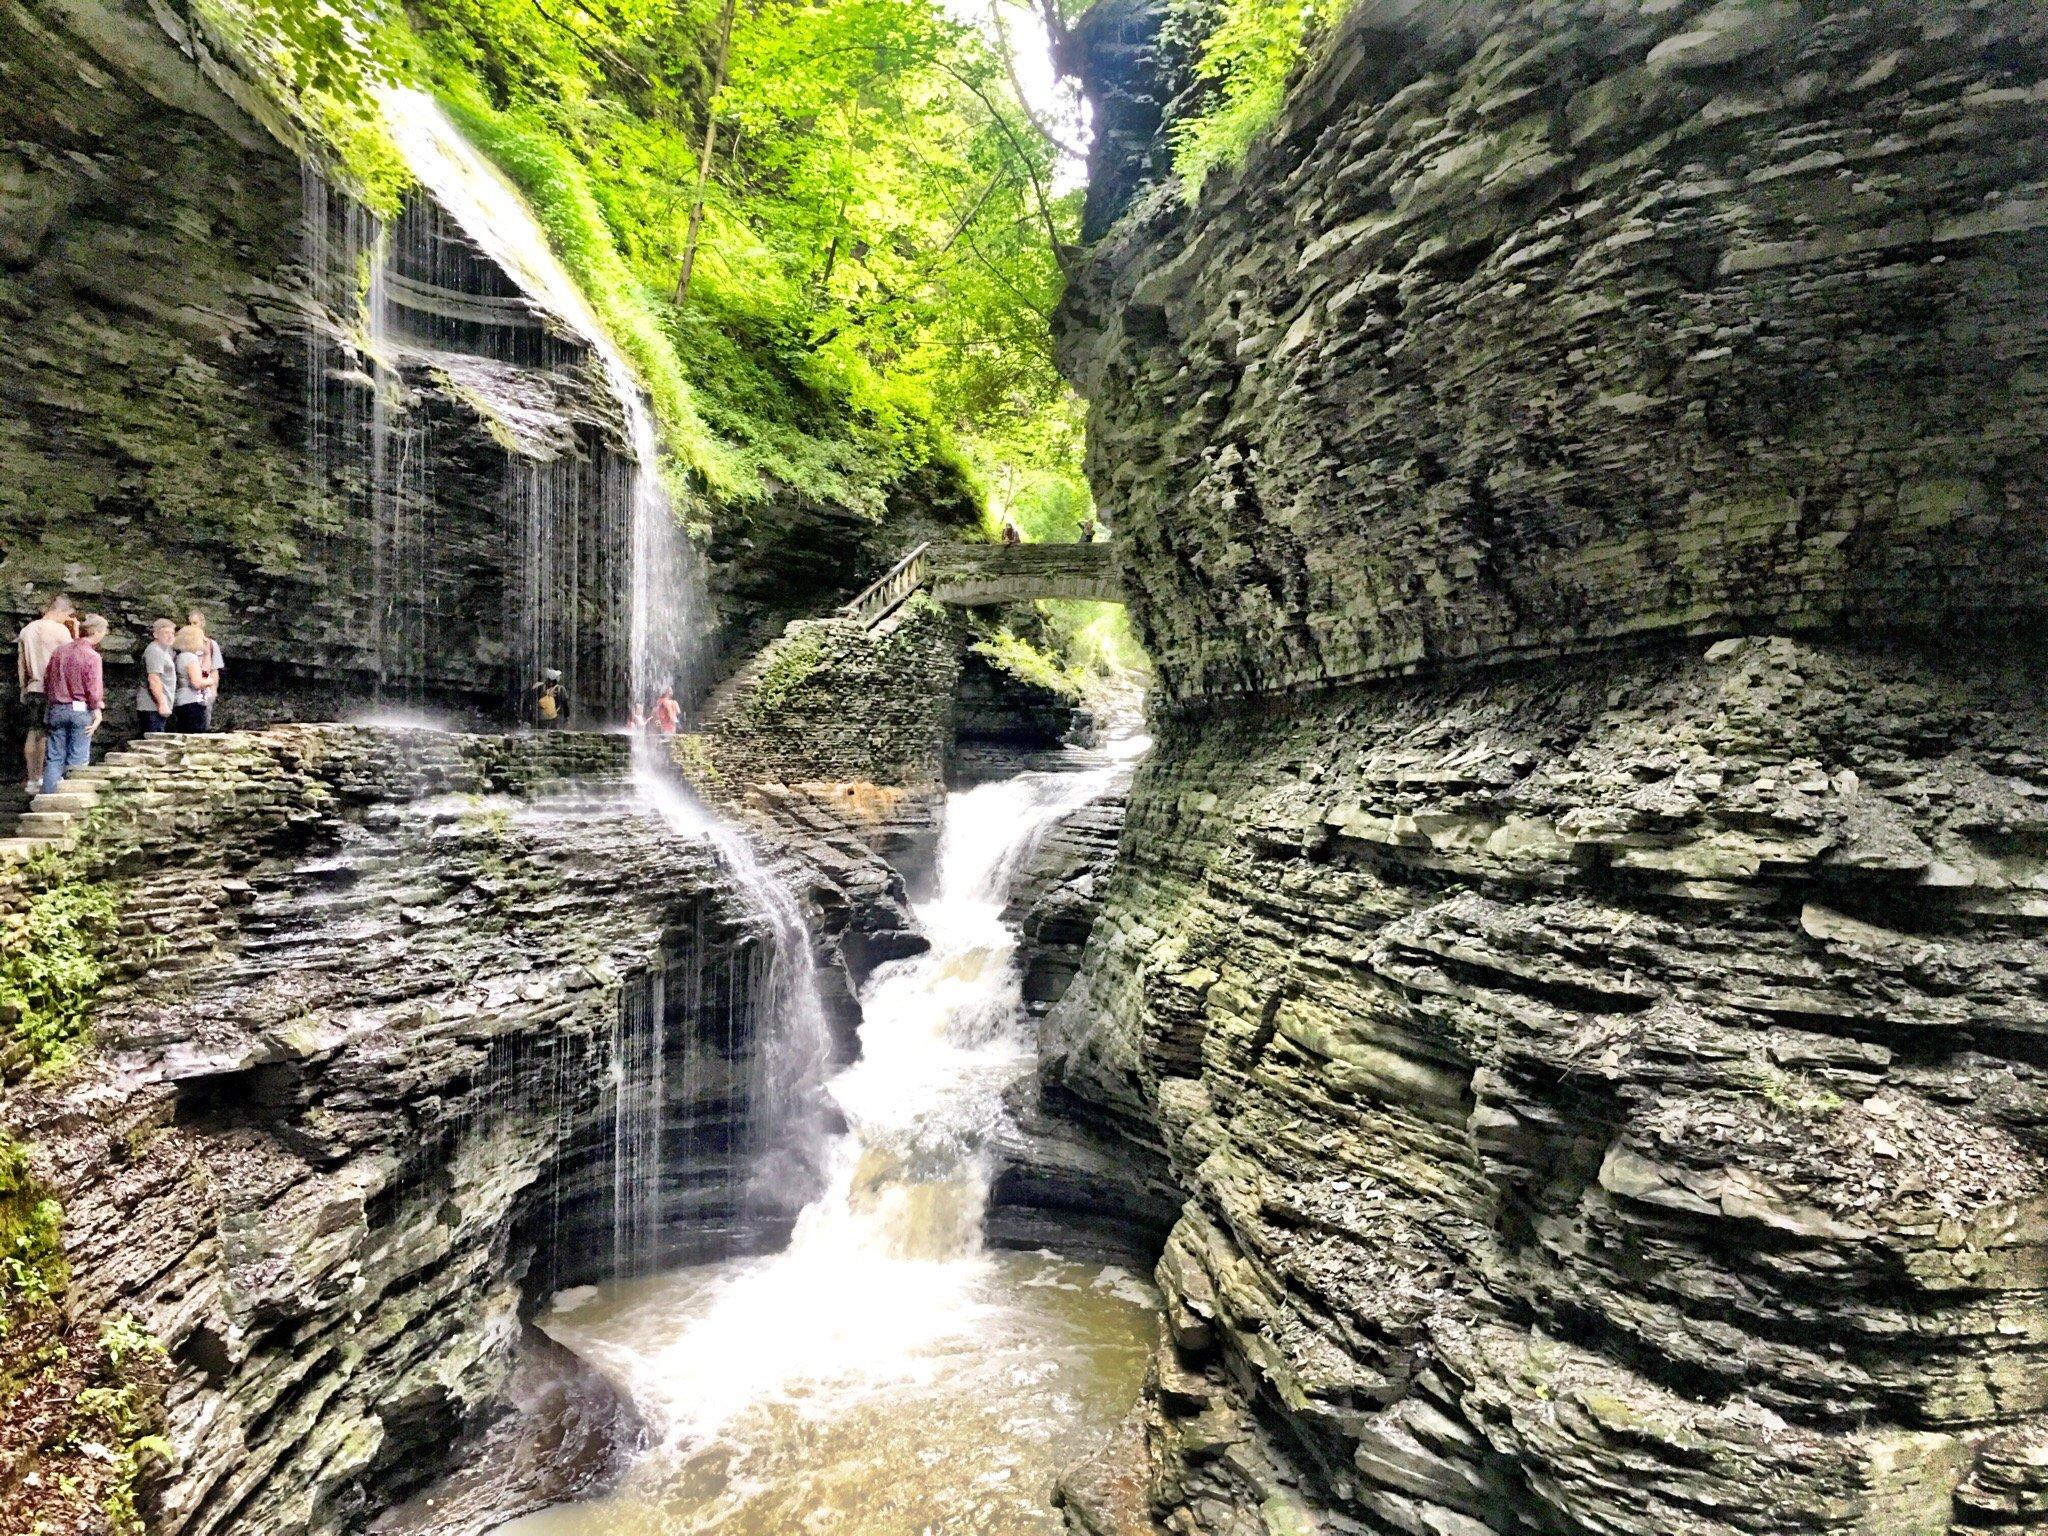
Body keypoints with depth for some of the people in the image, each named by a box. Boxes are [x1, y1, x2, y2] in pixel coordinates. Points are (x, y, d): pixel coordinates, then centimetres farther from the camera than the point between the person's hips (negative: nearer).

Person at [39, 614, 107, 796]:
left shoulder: (59, 651, 7)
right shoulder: (92, 655, -11)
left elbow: (46, 679, 14)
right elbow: (94, 688, -14)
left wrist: (49, 705, 23)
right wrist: (97, 710, -1)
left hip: (56, 709, 5)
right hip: (80, 710, -5)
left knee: (54, 758, 9)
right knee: (77, 760, 1)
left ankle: (48, 797, 8)